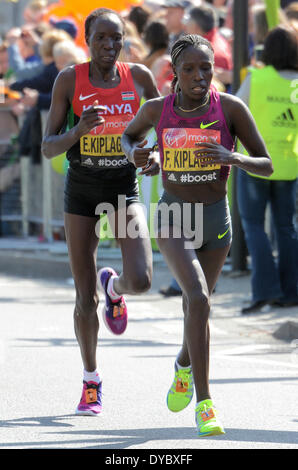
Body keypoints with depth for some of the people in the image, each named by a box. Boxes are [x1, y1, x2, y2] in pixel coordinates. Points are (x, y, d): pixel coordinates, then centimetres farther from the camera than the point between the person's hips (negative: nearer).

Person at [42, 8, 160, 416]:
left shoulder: (139, 77, -3)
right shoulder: (69, 80, -7)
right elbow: (48, 147, -7)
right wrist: (78, 131, -27)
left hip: (125, 187, 1)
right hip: (82, 189, 0)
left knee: (141, 280, -21)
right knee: (85, 298, 2)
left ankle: (114, 287, 18)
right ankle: (91, 381, 22)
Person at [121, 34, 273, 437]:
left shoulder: (231, 108, -11)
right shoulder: (157, 109, -7)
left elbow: (267, 165, -10)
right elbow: (129, 135, 15)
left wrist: (233, 158, -30)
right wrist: (133, 154, -9)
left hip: (216, 221, 2)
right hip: (172, 219, -2)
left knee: (196, 304, 20)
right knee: (199, 297, -25)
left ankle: (184, 365, 55)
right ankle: (204, 404, -23)